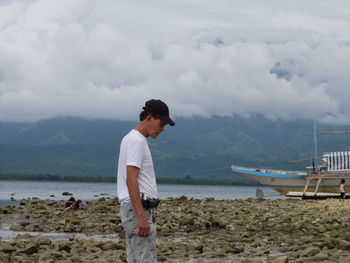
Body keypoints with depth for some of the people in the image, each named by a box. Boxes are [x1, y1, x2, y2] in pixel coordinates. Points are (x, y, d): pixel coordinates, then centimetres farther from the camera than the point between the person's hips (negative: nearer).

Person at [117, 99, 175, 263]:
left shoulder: (131, 139, 20)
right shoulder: (137, 141, -13)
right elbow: (131, 180, -22)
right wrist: (141, 216, -26)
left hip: (132, 208, 11)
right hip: (138, 208, -11)